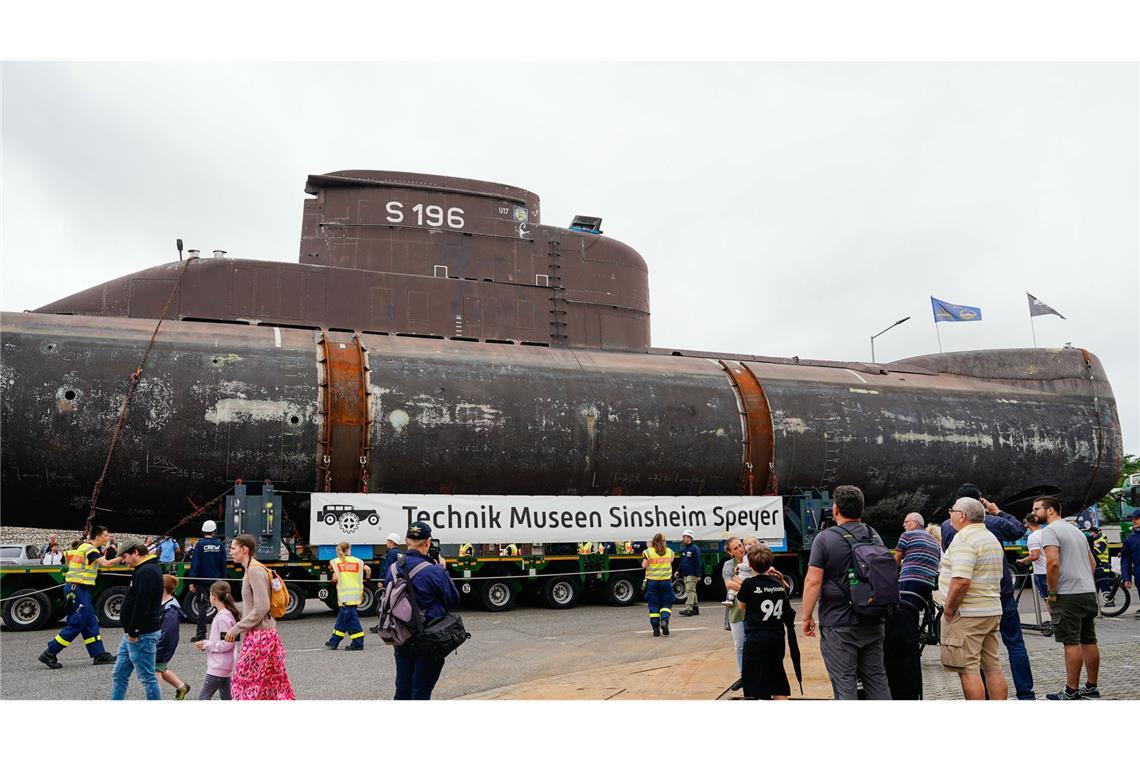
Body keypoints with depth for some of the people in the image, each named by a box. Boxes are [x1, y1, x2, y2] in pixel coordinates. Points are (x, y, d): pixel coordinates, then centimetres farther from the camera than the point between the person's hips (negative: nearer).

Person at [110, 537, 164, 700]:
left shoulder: (147, 572, -19)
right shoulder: (143, 570, 15)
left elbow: (142, 606, -25)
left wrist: (133, 632, -19)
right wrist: (130, 632, 17)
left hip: (142, 635, -11)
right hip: (133, 633, 11)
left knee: (147, 678, -2)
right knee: (119, 675, 16)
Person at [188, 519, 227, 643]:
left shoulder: (200, 545, -6)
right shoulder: (220, 545, 2)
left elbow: (195, 564, -10)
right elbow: (223, 564, 4)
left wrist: (192, 582, -9)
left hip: (203, 580, -3)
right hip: (217, 580, 3)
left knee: (202, 606, 1)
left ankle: (200, 635, 2)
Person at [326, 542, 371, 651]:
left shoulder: (335, 562, 1)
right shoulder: (357, 561, 8)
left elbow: (335, 578, -8)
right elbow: (368, 569, -6)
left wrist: (333, 579, 14)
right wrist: (367, 578, 13)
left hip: (345, 596, -4)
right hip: (356, 595, 4)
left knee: (351, 619, -2)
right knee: (342, 618, 15)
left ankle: (358, 644, -5)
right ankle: (333, 642, 23)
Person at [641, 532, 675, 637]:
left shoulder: (648, 552, -4)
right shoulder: (670, 552, 3)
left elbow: (644, 566, -5)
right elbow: (670, 563, 12)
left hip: (652, 581, -1)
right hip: (666, 581, 1)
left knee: (653, 606, 6)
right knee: (667, 603, 11)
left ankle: (656, 628, 6)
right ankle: (664, 620, -14)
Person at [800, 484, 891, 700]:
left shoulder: (825, 538, -12)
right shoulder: (874, 536, 7)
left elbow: (813, 581, -15)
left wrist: (807, 617, -7)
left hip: (838, 624, -6)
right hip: (873, 623, 6)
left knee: (844, 682, 0)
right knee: (877, 678, 14)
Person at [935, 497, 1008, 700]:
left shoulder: (963, 538, -15)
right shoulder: (992, 539, 17)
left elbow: (961, 581, -24)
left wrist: (948, 609, -14)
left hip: (966, 614, -10)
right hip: (992, 611, 10)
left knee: (968, 669, -5)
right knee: (993, 667, 12)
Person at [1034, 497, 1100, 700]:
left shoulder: (1050, 530, -10)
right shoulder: (1076, 529, 19)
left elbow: (1053, 563, -22)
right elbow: (1092, 562, 23)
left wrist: (1052, 594, -14)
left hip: (1068, 596, -9)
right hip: (1089, 592, 9)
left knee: (1072, 643, -6)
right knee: (1089, 641, 12)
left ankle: (1072, 691, -2)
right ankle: (1091, 687, 19)